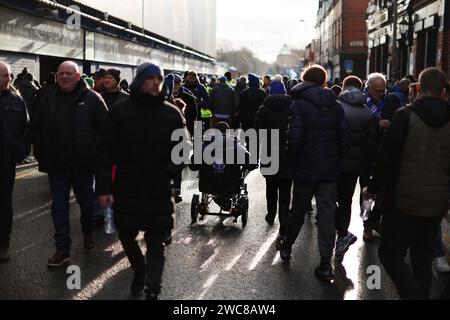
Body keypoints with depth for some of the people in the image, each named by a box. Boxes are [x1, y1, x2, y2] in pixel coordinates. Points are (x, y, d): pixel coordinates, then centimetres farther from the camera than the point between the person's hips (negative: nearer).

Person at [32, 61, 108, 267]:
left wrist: (96, 155, -11)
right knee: (59, 206, 3)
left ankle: (88, 234, 39)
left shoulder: (92, 99, -5)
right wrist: (41, 156, 4)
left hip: (83, 164, -2)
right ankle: (62, 249, 9)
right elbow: (36, 129, 11)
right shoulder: (47, 100, 6)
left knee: (87, 202, 15)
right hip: (57, 165, 2)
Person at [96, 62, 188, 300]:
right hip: (126, 189, 1)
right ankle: (139, 270, 42)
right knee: (126, 235, 15)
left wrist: (169, 171, -10)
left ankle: (152, 291, 8)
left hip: (159, 191, 0)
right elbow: (105, 149, -4)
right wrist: (103, 187, -10)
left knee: (156, 243, 2)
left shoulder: (172, 113, 2)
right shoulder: (120, 111, -1)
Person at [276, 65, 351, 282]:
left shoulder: (299, 105, -8)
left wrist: (291, 160, -1)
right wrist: (335, 158, 13)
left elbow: (295, 138, -16)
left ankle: (286, 246, 35)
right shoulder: (335, 106, 5)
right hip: (329, 169, 3)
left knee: (298, 209, 14)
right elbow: (345, 138, 2)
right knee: (327, 213, 3)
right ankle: (325, 264, 3)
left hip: (305, 167, -2)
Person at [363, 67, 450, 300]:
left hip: (403, 200, -5)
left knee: (391, 255, 2)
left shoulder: (405, 116, -12)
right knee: (423, 258, 17)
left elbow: (386, 158, -13)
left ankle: (414, 295, -13)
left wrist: (373, 187, -1)